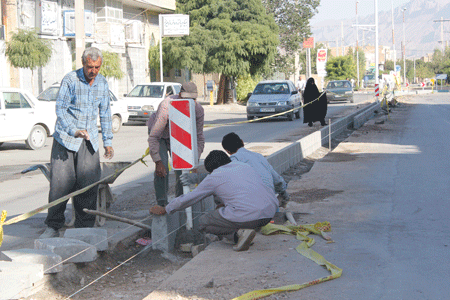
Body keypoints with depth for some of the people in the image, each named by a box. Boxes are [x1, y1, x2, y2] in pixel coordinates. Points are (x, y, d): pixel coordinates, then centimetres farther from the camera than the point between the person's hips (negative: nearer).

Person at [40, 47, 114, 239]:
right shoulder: (70, 80, -10)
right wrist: (74, 131, -27)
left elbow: (105, 113, 14)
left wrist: (108, 141, 11)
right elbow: (60, 109, -13)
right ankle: (53, 227, 7)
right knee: (61, 182, -5)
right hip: (65, 138, -4)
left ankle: (85, 227, 8)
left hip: (90, 139, 4)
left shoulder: (102, 83, 5)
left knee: (89, 183, -1)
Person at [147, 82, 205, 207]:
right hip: (159, 134, -4)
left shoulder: (198, 110, -26)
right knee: (162, 167, -21)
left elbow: (199, 137, -14)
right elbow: (153, 137, -36)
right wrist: (158, 162, -39)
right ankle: (162, 203, -15)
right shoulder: (166, 107, -40)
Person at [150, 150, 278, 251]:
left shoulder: (214, 177, 9)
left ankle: (239, 233, -5)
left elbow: (188, 199, 18)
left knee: (202, 223, 13)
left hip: (248, 217, -7)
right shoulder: (244, 166, 22)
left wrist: (164, 210, 31)